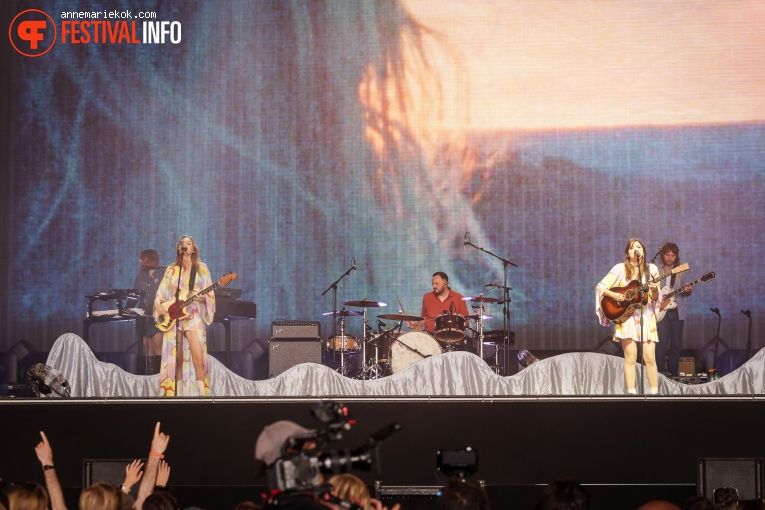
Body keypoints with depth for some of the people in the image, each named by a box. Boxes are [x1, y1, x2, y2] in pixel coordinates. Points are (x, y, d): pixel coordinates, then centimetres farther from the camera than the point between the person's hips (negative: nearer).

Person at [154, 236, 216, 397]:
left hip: (193, 316, -2)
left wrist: (202, 296, -16)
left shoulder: (201, 268, 8)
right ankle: (176, 394, 4)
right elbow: (161, 293, 13)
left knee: (198, 358, -15)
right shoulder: (171, 270, 13)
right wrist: (158, 304, -7)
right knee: (175, 359, -1)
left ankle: (201, 394, -13)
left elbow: (209, 294, 5)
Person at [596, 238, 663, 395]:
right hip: (627, 316, -2)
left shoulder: (651, 269, 9)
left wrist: (655, 291, -13)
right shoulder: (620, 268, 3)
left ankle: (654, 393, 1)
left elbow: (656, 298, 9)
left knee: (650, 357, -5)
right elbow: (600, 287, 0)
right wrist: (614, 295, -16)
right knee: (630, 357, -6)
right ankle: (631, 393, -3)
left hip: (646, 317, 2)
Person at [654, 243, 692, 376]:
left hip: (677, 311, 3)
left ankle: (673, 373, 10)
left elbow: (684, 290, 12)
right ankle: (659, 373, -7)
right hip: (661, 310, -3)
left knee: (676, 344, 3)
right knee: (662, 343, -10)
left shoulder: (680, 271, 11)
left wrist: (688, 290, -11)